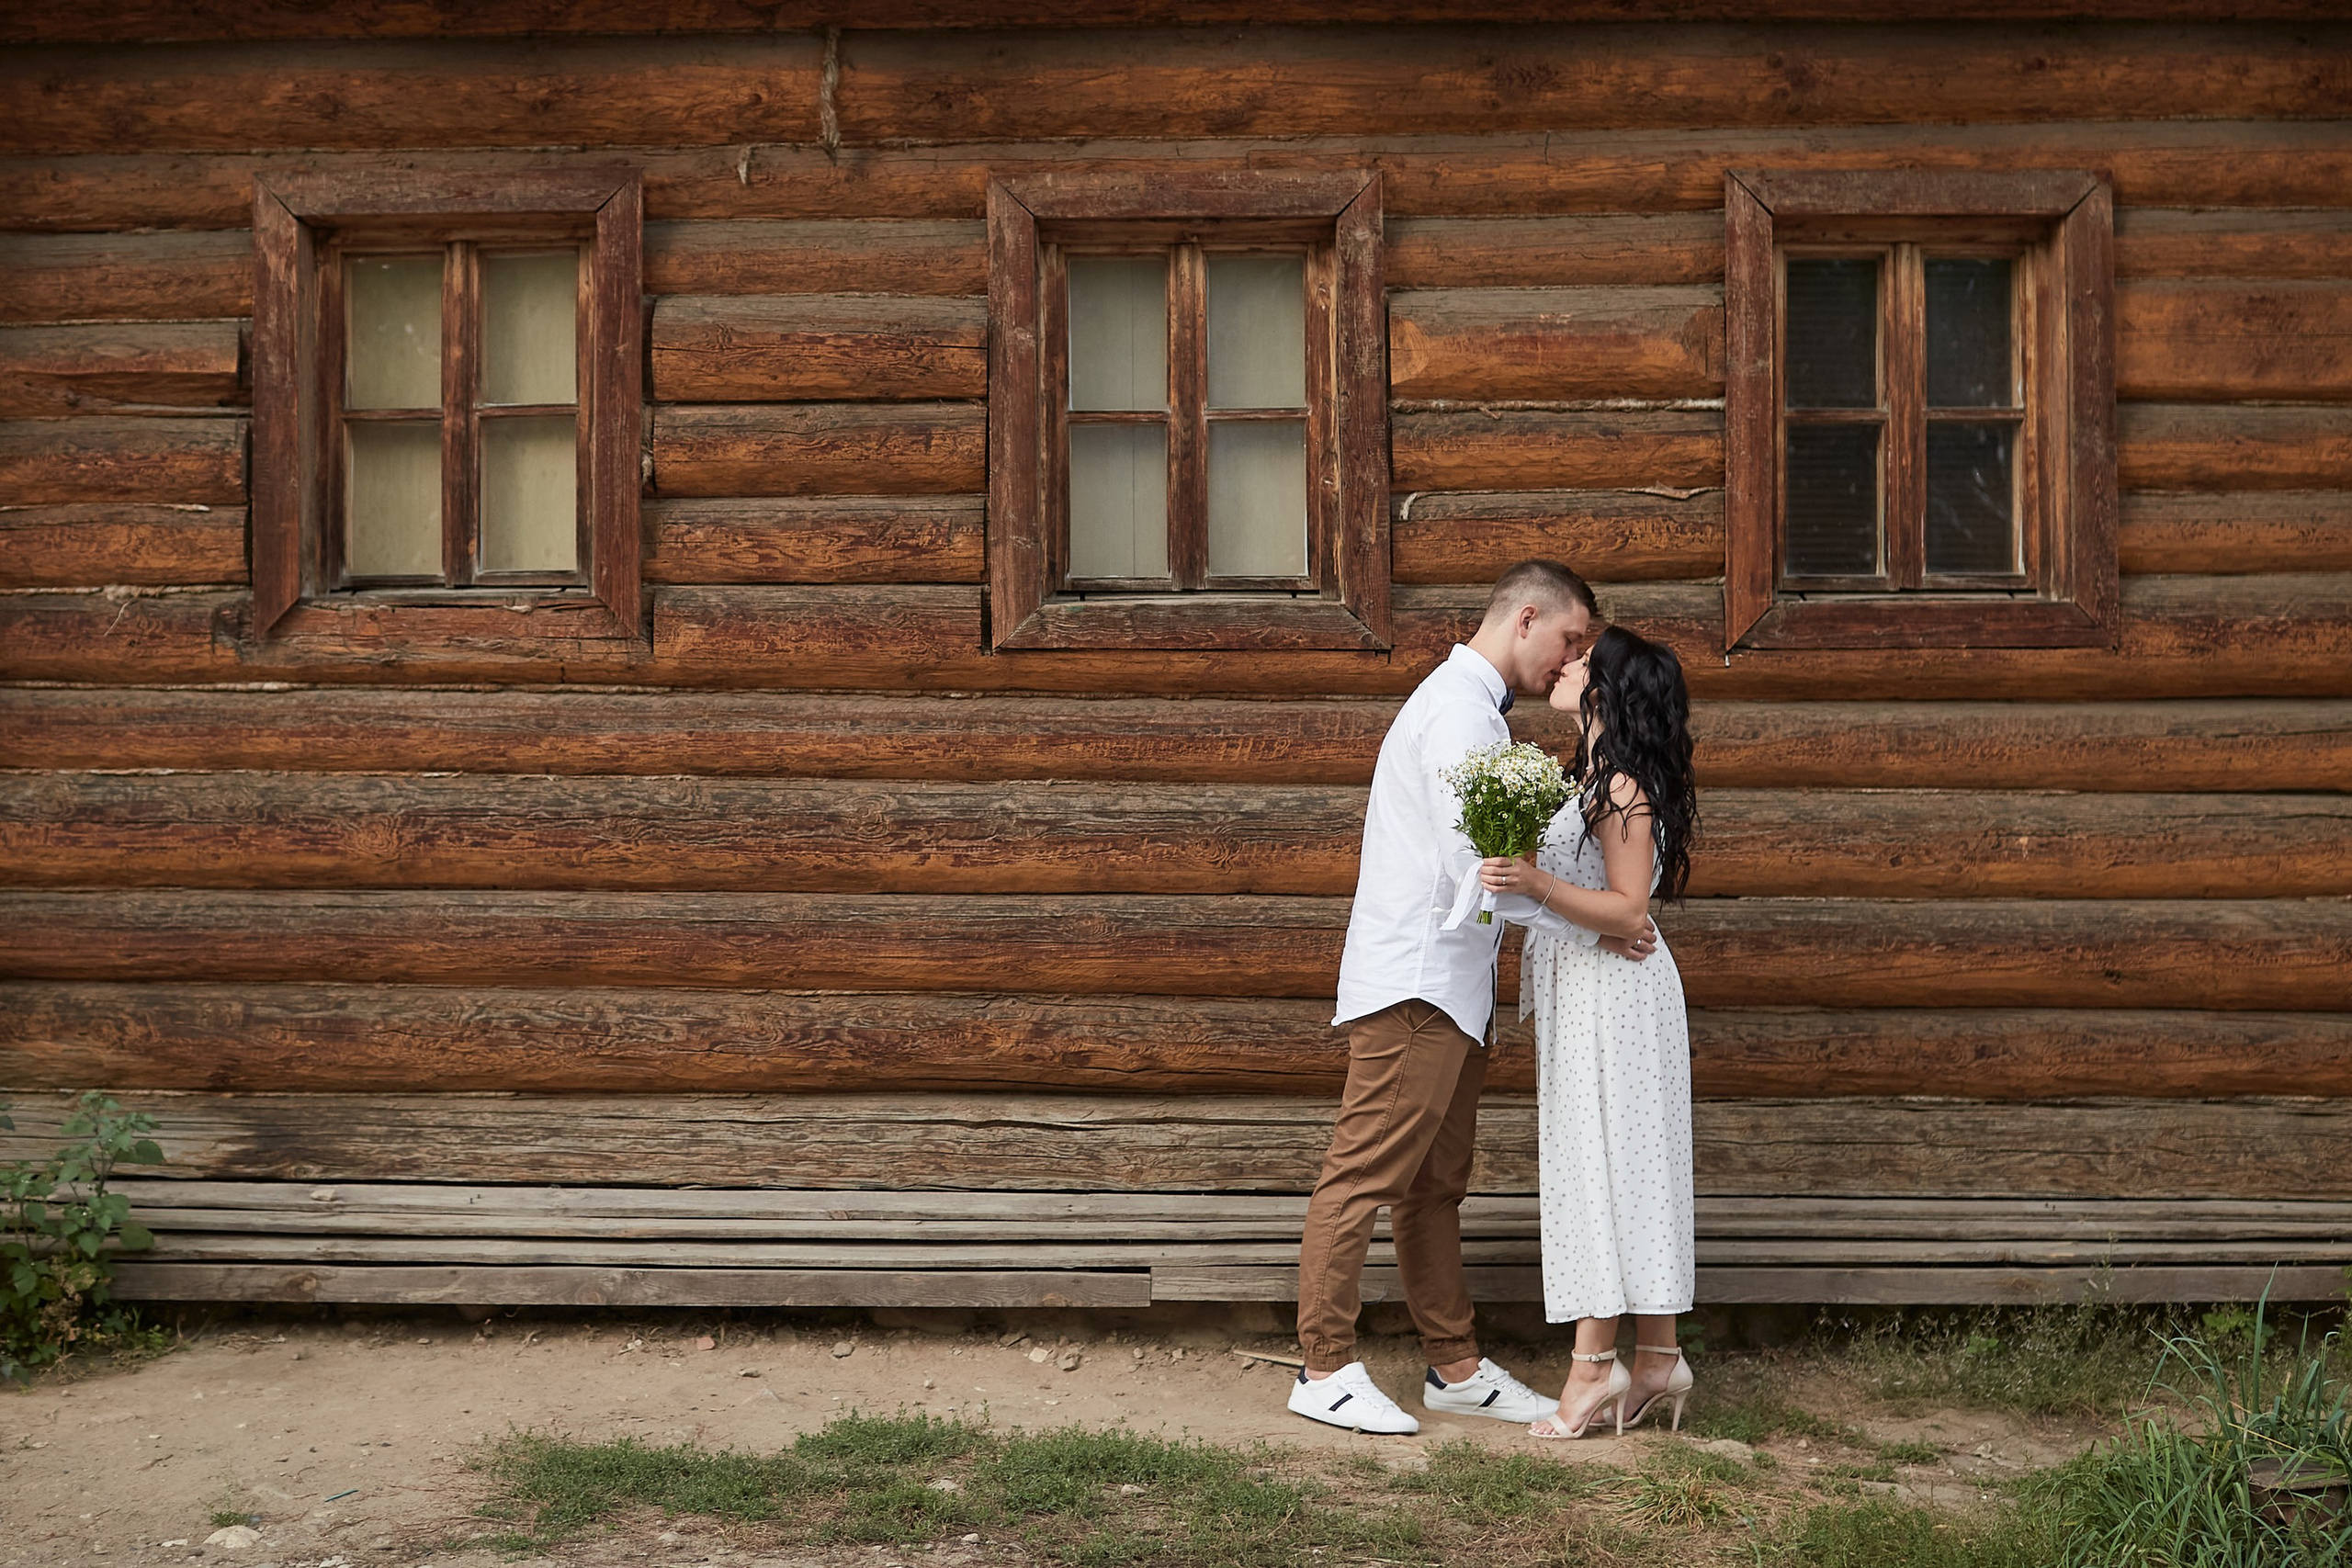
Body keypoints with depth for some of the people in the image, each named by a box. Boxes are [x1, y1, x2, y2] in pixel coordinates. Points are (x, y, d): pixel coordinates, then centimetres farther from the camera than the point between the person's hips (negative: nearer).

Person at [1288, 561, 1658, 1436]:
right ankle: (1325, 1371, 0)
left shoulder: (1472, 706, 21)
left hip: (1447, 986, 11)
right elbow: (1475, 863, -21)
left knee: (1435, 1186, 13)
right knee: (1365, 1175, -6)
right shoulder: (1460, 711, -13)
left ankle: (1455, 1368, 19)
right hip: (1414, 986, -11)